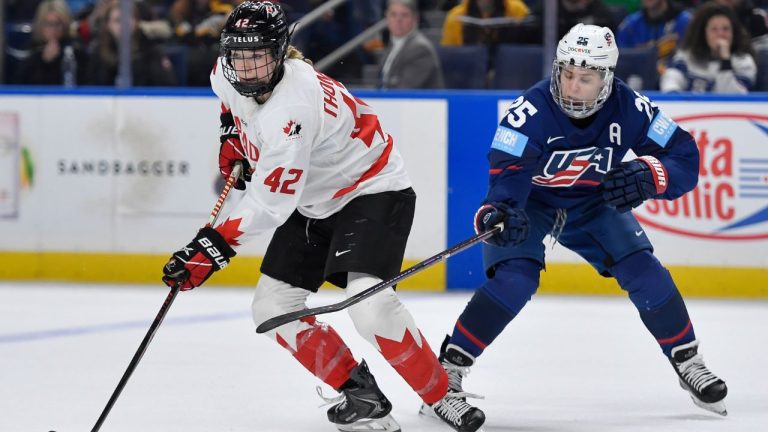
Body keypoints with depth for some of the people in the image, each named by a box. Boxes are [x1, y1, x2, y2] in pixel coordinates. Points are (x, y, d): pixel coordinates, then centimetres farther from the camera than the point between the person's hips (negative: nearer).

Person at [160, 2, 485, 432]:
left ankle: (442, 396, -11)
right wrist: (232, 137, 13)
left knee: (370, 305, -28)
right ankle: (359, 391, 10)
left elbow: (268, 203, -36)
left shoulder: (292, 106, -35)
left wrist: (211, 246, -38)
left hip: (373, 191, -9)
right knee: (273, 307, 0)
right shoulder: (227, 76, -10)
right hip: (313, 203, 9)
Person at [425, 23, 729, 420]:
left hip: (593, 204, 3)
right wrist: (499, 213, -59)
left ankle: (688, 362, 11)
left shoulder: (629, 108, -23)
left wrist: (646, 176, -36)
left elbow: (685, 157, -16)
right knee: (514, 279, -25)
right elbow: (507, 171, -39)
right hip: (529, 203, -3)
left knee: (643, 272, -8)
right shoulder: (531, 110, -33)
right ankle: (449, 368, -15)